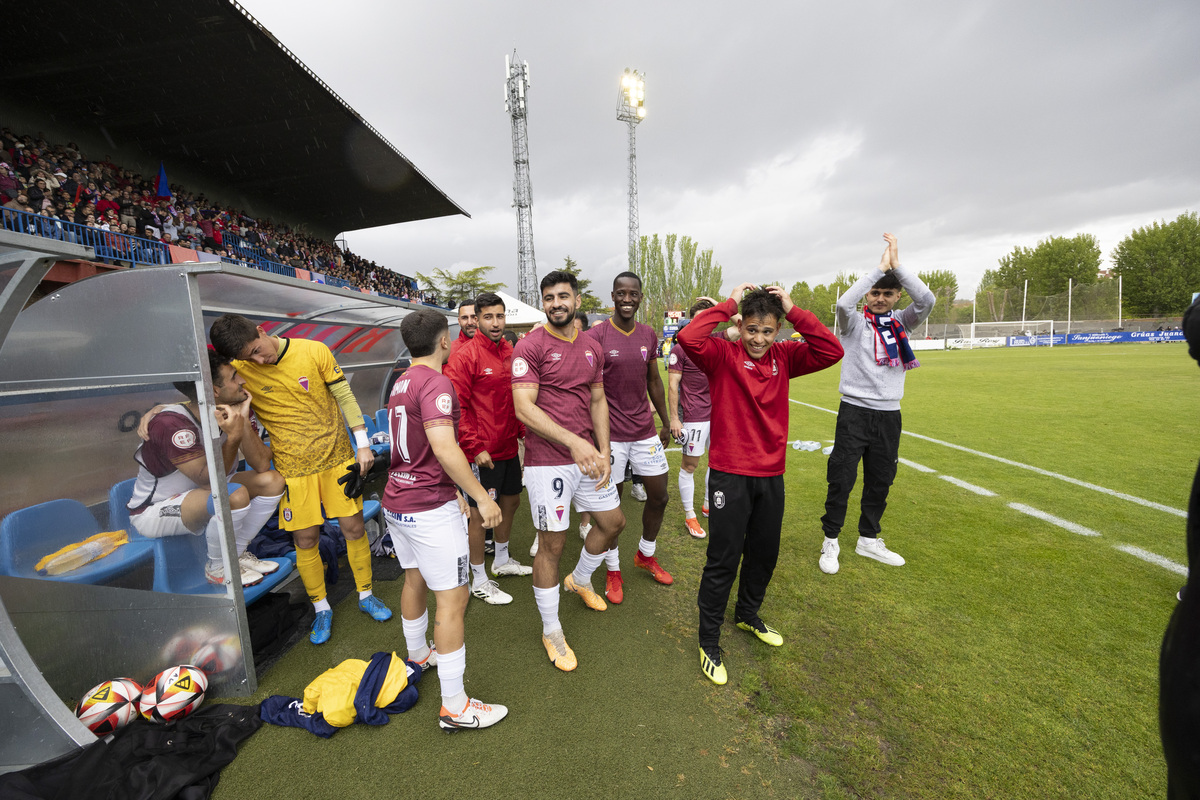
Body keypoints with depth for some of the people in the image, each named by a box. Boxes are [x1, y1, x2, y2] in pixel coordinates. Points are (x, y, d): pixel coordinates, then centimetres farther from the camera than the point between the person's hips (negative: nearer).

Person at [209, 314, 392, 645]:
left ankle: (365, 595, 26)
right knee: (305, 540, 7)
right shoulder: (238, 372, -5)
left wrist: (362, 443, -4)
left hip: (337, 458, 0)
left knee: (354, 528, 6)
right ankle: (321, 609, 28)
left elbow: (344, 397, -3)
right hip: (293, 469, 1)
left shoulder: (315, 351, -8)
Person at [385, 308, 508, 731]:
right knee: (453, 598, -1)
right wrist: (482, 497, -23)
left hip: (397, 501, 10)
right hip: (430, 509, -10)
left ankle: (419, 655, 47)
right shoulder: (436, 382, -19)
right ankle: (455, 706, 11)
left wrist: (452, 491, 22)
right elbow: (443, 447, -31)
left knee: (415, 580, 25)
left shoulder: (402, 382, 11)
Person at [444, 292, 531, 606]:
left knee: (511, 500, 20)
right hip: (483, 452, -8)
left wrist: (523, 432, 11)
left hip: (508, 447, 8)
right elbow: (456, 407, -16)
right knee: (480, 511, 4)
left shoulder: (510, 352, 8)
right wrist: (475, 447, -18)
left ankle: (502, 560, 43)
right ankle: (479, 581, 23)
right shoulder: (466, 355, -14)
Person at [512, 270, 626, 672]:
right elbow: (524, 408, -19)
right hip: (547, 461, -6)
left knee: (613, 521, 19)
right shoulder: (530, 346, -10)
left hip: (587, 454, 7)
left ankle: (580, 579, 48)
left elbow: (598, 401, 12)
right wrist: (573, 441, -28)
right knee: (551, 545, 6)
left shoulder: (592, 347, 9)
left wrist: (603, 453, 2)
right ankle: (551, 631, 29)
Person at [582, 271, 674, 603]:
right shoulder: (596, 336, -10)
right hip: (610, 435, -5)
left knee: (659, 497, 13)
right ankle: (613, 570, 29)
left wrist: (666, 422, 17)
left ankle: (646, 555, 39)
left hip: (645, 431, 5)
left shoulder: (649, 335, 6)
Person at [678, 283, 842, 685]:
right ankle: (709, 640, 24)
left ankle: (748, 614, 48)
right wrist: (729, 304, -17)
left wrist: (794, 311, -9)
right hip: (730, 475, -5)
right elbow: (688, 338, -26)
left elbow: (831, 351, -7)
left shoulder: (784, 357, 5)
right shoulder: (723, 355, -9)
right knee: (723, 559, 4)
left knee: (765, 554, 21)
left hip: (771, 475, 5)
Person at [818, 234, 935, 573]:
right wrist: (878, 268, -17)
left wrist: (897, 266, -13)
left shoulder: (902, 324, 9)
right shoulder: (854, 323, 0)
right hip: (855, 411, -4)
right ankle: (830, 541, 14)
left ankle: (868, 539, 31)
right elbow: (844, 303, -22)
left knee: (881, 482, 13)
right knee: (841, 479, -2)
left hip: (889, 414, 4)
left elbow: (927, 300, -10)